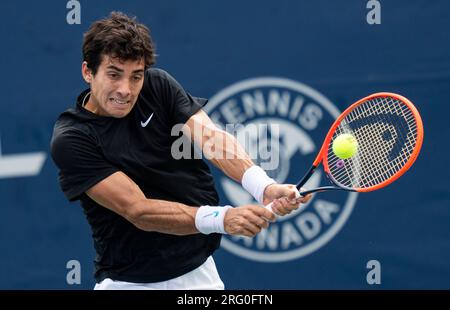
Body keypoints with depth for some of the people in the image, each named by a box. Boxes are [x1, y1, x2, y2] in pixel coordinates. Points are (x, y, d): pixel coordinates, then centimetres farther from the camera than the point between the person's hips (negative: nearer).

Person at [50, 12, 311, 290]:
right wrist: (223, 219, -37)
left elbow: (211, 137, -18)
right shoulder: (70, 139, -16)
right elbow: (138, 211, -24)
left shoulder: (158, 85, -4)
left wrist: (264, 187, -37)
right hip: (129, 280, -3)